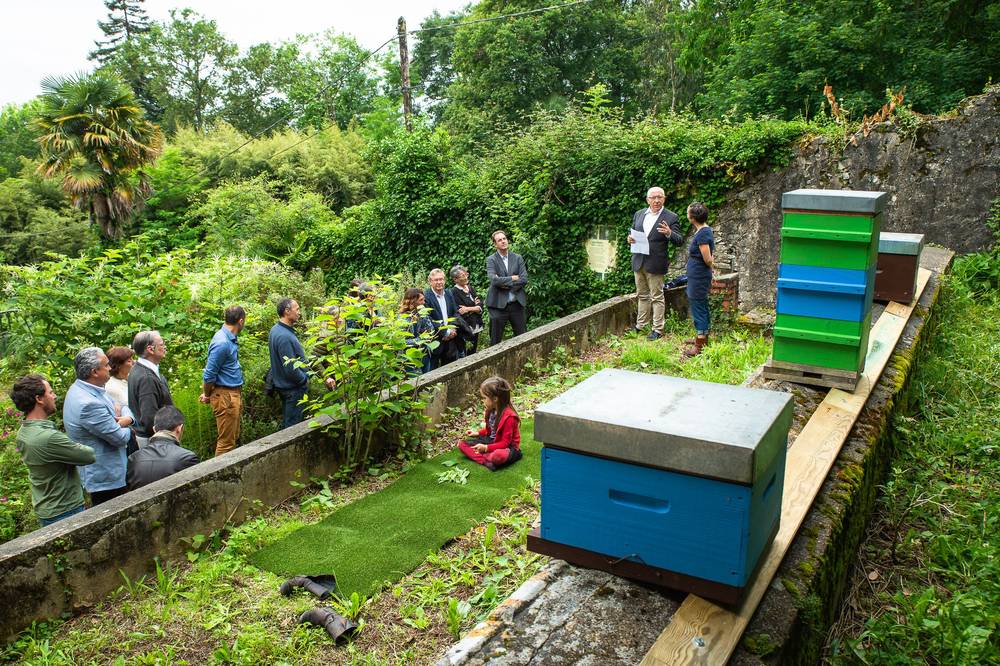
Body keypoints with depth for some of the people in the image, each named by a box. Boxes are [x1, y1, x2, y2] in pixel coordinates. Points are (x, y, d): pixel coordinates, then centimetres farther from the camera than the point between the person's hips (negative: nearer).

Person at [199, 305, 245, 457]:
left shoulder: (230, 338, 9)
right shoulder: (222, 343, -22)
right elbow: (209, 374, -18)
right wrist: (207, 396, -3)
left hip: (233, 394, 10)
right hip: (225, 396, -10)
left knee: (234, 438, 18)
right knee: (226, 442, -1)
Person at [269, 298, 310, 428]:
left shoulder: (275, 330, 4)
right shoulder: (284, 336, -28)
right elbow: (290, 368, -29)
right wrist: (305, 380, -12)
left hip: (282, 383, 10)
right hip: (293, 388, -10)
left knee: (286, 422, 21)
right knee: (293, 424, 2)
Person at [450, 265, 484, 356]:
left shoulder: (471, 288, 10)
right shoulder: (454, 292, -11)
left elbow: (480, 306, 4)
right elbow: (460, 313, -16)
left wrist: (468, 309, -12)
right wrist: (475, 307, -7)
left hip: (475, 327, 6)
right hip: (464, 329, -6)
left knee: (473, 354, 13)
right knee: (466, 356, -2)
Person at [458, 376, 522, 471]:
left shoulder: (508, 416, -25)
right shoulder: (491, 410, 0)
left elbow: (505, 443, -23)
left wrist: (486, 448, -30)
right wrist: (478, 433, 6)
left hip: (508, 447, -9)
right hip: (491, 441, 9)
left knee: (498, 455, -45)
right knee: (462, 444, -4)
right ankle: (486, 462, -23)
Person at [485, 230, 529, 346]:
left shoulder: (517, 258, 7)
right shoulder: (491, 260, -2)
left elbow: (524, 279, -3)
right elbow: (494, 280, -17)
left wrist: (507, 285, -11)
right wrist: (512, 278, -10)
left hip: (517, 304, 3)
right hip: (499, 305, -3)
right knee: (495, 340, 5)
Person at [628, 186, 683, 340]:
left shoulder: (670, 217, -7)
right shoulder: (639, 214, 8)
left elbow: (680, 241, -9)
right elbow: (632, 231, 20)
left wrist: (669, 233, -29)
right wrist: (630, 238, -4)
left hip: (655, 264, -5)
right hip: (638, 262, 5)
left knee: (657, 297, 1)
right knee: (642, 295, 16)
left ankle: (658, 330, 8)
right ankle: (640, 326, 27)